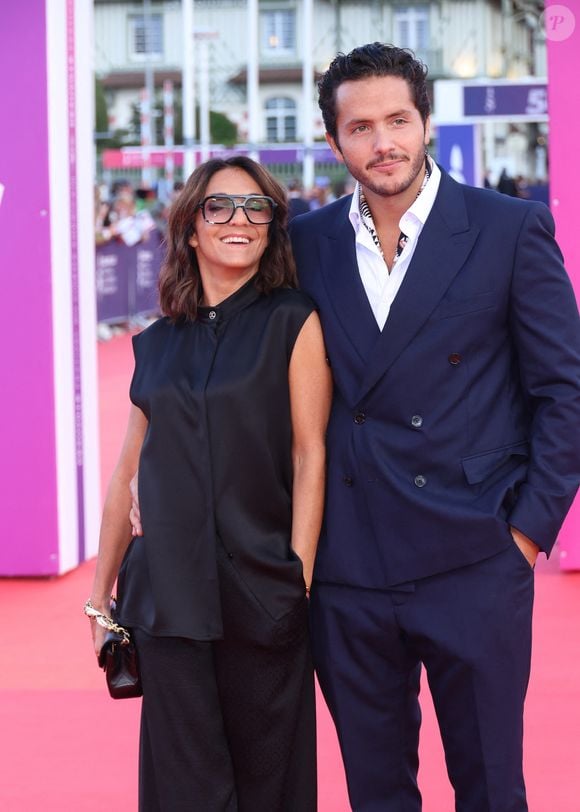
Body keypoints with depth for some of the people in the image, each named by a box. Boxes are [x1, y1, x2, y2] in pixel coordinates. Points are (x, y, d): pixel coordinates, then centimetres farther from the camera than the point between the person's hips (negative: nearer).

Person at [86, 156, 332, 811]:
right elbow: (130, 470, 14)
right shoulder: (157, 344, 11)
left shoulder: (294, 325, 0)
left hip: (261, 590, -3)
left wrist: (299, 580, -11)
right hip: (168, 596, 3)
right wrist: (101, 590, 14)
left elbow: (310, 458, -5)